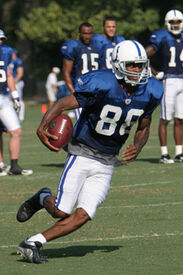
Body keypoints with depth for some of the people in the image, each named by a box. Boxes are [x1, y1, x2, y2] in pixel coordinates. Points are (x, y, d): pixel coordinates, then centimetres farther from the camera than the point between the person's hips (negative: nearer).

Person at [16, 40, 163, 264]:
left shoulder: (149, 92, -4)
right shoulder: (102, 85, -21)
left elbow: (143, 128, 13)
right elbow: (63, 104, -18)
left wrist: (137, 147, -8)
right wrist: (43, 126, -35)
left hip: (106, 164, 5)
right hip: (82, 155, -5)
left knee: (83, 216, -7)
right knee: (61, 211, -8)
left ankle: (33, 243, 5)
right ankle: (43, 199, 28)